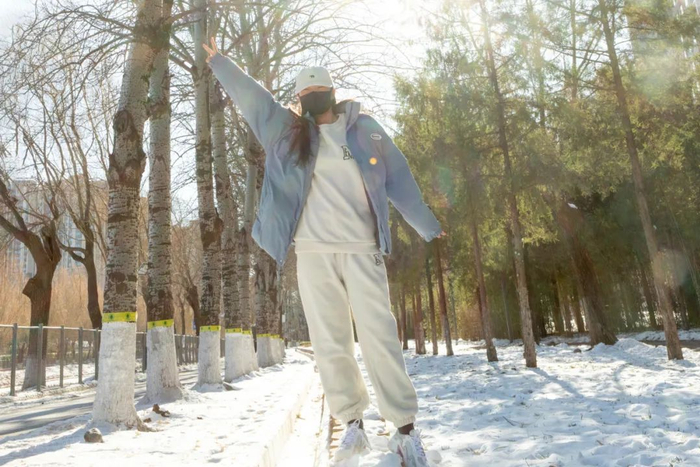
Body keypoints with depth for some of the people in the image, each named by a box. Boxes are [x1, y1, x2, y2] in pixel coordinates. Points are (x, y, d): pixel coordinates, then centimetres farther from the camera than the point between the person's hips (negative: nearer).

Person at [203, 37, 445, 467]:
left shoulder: (366, 128, 8)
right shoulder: (288, 129, 12)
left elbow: (399, 181, 12)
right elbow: (250, 95, 21)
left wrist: (428, 226, 16)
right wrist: (218, 61, 27)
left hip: (362, 248, -2)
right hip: (313, 251, 2)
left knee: (379, 337, -5)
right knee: (329, 342, 4)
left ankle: (406, 430, 3)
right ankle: (353, 427, 16)